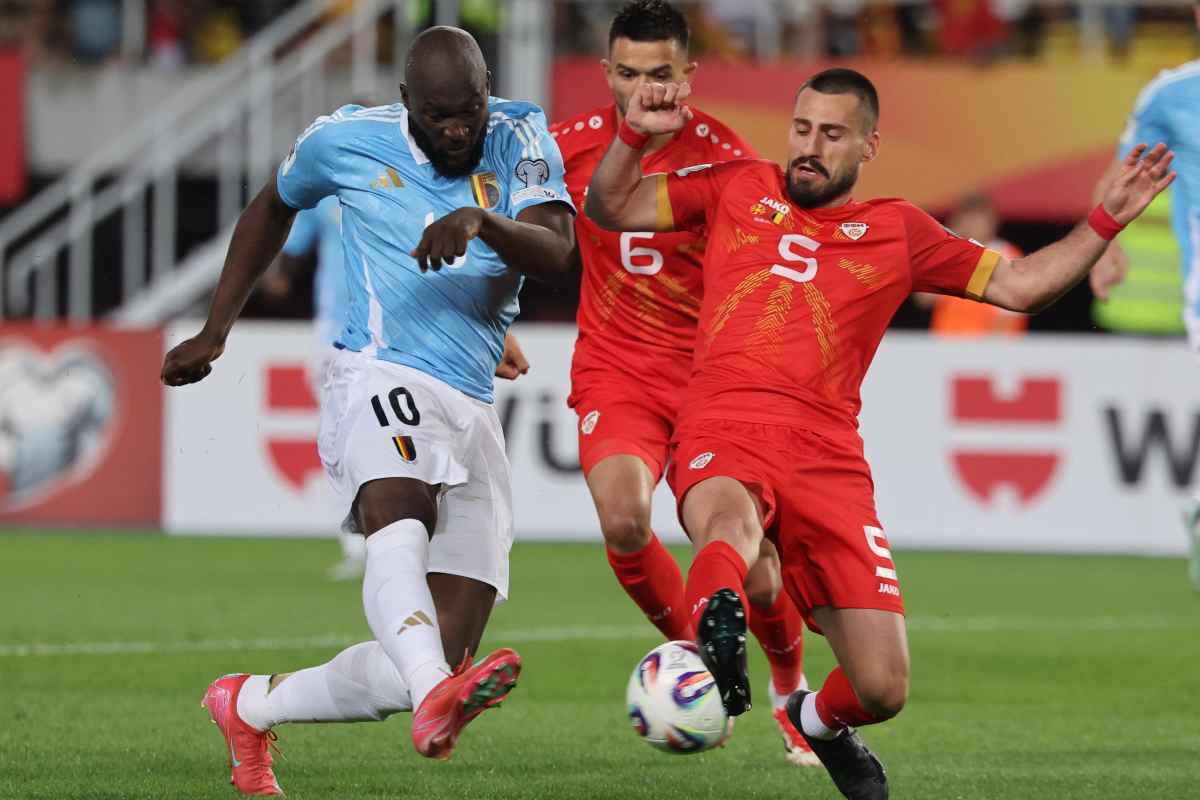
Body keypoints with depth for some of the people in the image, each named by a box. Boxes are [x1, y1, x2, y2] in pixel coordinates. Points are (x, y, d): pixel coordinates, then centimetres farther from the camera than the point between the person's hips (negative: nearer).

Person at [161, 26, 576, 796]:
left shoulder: (520, 140, 3)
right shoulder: (349, 140, 4)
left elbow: (557, 252, -14)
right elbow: (274, 207, 25)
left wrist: (482, 220, -35)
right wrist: (214, 331, 24)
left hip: (473, 414, 3)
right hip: (382, 382, -3)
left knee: (429, 664, -2)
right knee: (400, 514, -39)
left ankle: (250, 707, 19)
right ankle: (433, 698, -65)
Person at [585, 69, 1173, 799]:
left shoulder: (897, 232, 16)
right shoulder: (739, 190, 17)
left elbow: (1020, 285, 16)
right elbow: (611, 209, 20)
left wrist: (1108, 220, 7)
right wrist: (636, 136, 3)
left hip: (827, 459, 2)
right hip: (723, 439, -2)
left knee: (882, 691, -1)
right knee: (732, 522, -43)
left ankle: (820, 720, 30)